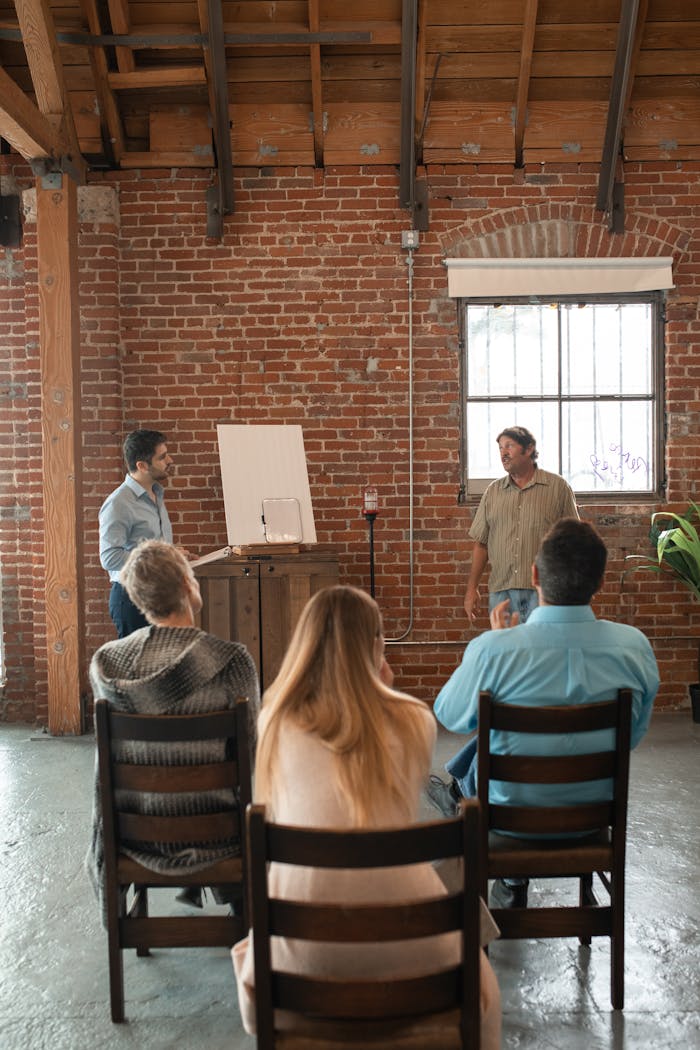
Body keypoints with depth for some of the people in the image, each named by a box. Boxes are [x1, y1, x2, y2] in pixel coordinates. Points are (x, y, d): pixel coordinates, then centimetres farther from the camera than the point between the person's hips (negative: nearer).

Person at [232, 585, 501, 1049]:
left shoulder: (274, 723, 1)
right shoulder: (415, 721, -1)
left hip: (301, 952, 1)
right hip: (406, 947, 0)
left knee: (251, 956, 38)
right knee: (478, 982, 36)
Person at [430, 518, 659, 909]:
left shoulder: (493, 649, -27)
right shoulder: (635, 646, -17)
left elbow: (450, 716, -7)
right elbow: (634, 735, -1)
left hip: (514, 813, -2)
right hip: (597, 811, 3)